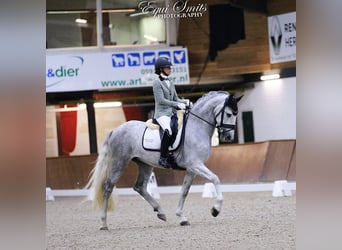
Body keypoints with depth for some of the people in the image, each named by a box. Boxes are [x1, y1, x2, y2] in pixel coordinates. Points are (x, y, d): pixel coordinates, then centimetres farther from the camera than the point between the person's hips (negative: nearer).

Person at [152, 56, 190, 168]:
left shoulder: (170, 83, 18)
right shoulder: (157, 82, -5)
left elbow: (175, 99, 19)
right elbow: (161, 100, -14)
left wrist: (186, 102, -1)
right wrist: (177, 105, -21)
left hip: (172, 113, 9)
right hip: (162, 113, -9)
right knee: (168, 130, -35)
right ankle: (163, 158, -32)